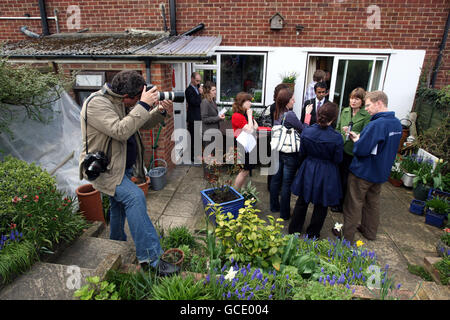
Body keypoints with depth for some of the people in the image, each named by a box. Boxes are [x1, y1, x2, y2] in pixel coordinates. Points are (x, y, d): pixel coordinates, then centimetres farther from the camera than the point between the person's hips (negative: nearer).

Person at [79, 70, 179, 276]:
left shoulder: (124, 103, 5)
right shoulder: (97, 104, -23)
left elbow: (144, 124, 11)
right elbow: (120, 131, -35)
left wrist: (160, 111, -7)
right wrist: (143, 105, -32)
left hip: (121, 166, 10)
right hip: (103, 168, -10)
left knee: (120, 203, 21)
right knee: (135, 197, -26)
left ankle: (117, 244, 44)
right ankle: (150, 257, -23)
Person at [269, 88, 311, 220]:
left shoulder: (277, 115, 3)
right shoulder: (290, 115, -20)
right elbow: (303, 130, -12)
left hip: (279, 151, 8)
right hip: (290, 154, -8)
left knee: (276, 179, 17)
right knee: (287, 183, 2)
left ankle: (274, 206, 34)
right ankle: (284, 213, 13)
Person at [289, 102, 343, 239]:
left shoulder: (306, 132, -14)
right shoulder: (336, 137, -22)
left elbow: (302, 153, -2)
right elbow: (338, 160, -10)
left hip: (308, 171, 3)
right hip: (326, 175, -2)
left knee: (302, 202, 20)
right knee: (321, 206, 17)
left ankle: (294, 230, 33)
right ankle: (312, 234, 32)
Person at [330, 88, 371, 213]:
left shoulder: (367, 115, -10)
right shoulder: (344, 111, 7)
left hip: (352, 152, -5)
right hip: (340, 149, 5)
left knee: (346, 179, 6)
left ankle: (342, 205, 23)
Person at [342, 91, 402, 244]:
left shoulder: (376, 125, -26)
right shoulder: (397, 123, 3)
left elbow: (361, 150, -29)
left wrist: (356, 140, -7)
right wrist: (360, 137, 5)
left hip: (363, 172, -8)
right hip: (381, 172, 8)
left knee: (354, 204, 6)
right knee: (373, 202, 22)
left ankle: (347, 235, 18)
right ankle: (370, 231, 38)